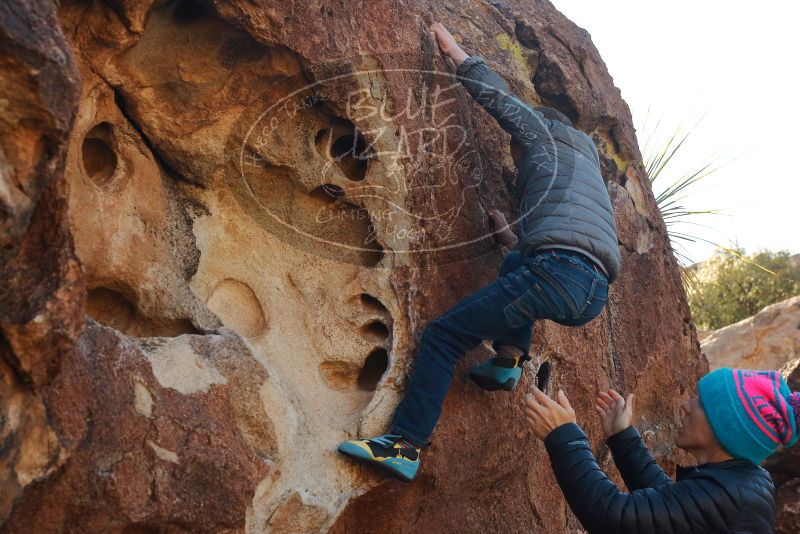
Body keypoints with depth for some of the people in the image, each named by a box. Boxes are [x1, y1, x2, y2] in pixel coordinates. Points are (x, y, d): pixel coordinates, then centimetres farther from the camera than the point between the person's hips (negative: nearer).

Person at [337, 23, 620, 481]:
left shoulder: (546, 135, 19)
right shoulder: (587, 165, 40)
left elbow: (501, 99, 17)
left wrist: (455, 52, 28)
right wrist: (509, 236, 44)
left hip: (561, 269, -8)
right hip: (595, 296, 9)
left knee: (443, 335, -5)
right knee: (516, 267, 39)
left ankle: (406, 446, -11)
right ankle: (510, 359, 17)